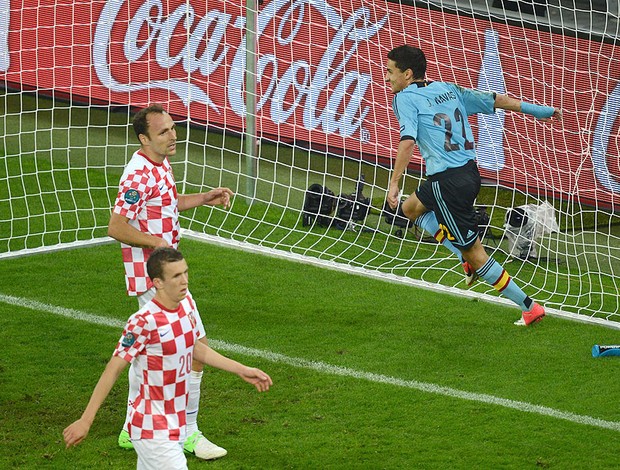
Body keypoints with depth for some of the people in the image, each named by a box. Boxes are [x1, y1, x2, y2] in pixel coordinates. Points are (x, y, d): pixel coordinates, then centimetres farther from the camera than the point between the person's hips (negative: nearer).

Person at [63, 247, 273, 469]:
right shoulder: (143, 322, -22)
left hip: (176, 425, 8)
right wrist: (85, 421, -17)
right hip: (153, 433, -8)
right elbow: (113, 370, -18)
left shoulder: (186, 302, 2)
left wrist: (242, 370, 19)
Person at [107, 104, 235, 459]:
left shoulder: (160, 166, 9)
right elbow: (116, 227, -24)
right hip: (153, 274, -10)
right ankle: (188, 433, 1)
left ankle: (134, 429, 27)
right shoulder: (140, 174, -22)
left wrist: (205, 199, 16)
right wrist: (158, 243, -27)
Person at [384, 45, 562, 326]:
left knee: (475, 253, 0)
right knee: (411, 208, 28)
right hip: (469, 172, 9)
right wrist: (536, 110, 25)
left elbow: (407, 141, -22)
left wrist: (394, 183, -23)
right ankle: (469, 260, 20)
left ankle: (530, 308, 2)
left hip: (447, 182, -9)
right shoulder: (447, 89, 12)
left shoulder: (405, 98, -7)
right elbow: (495, 100, 15)